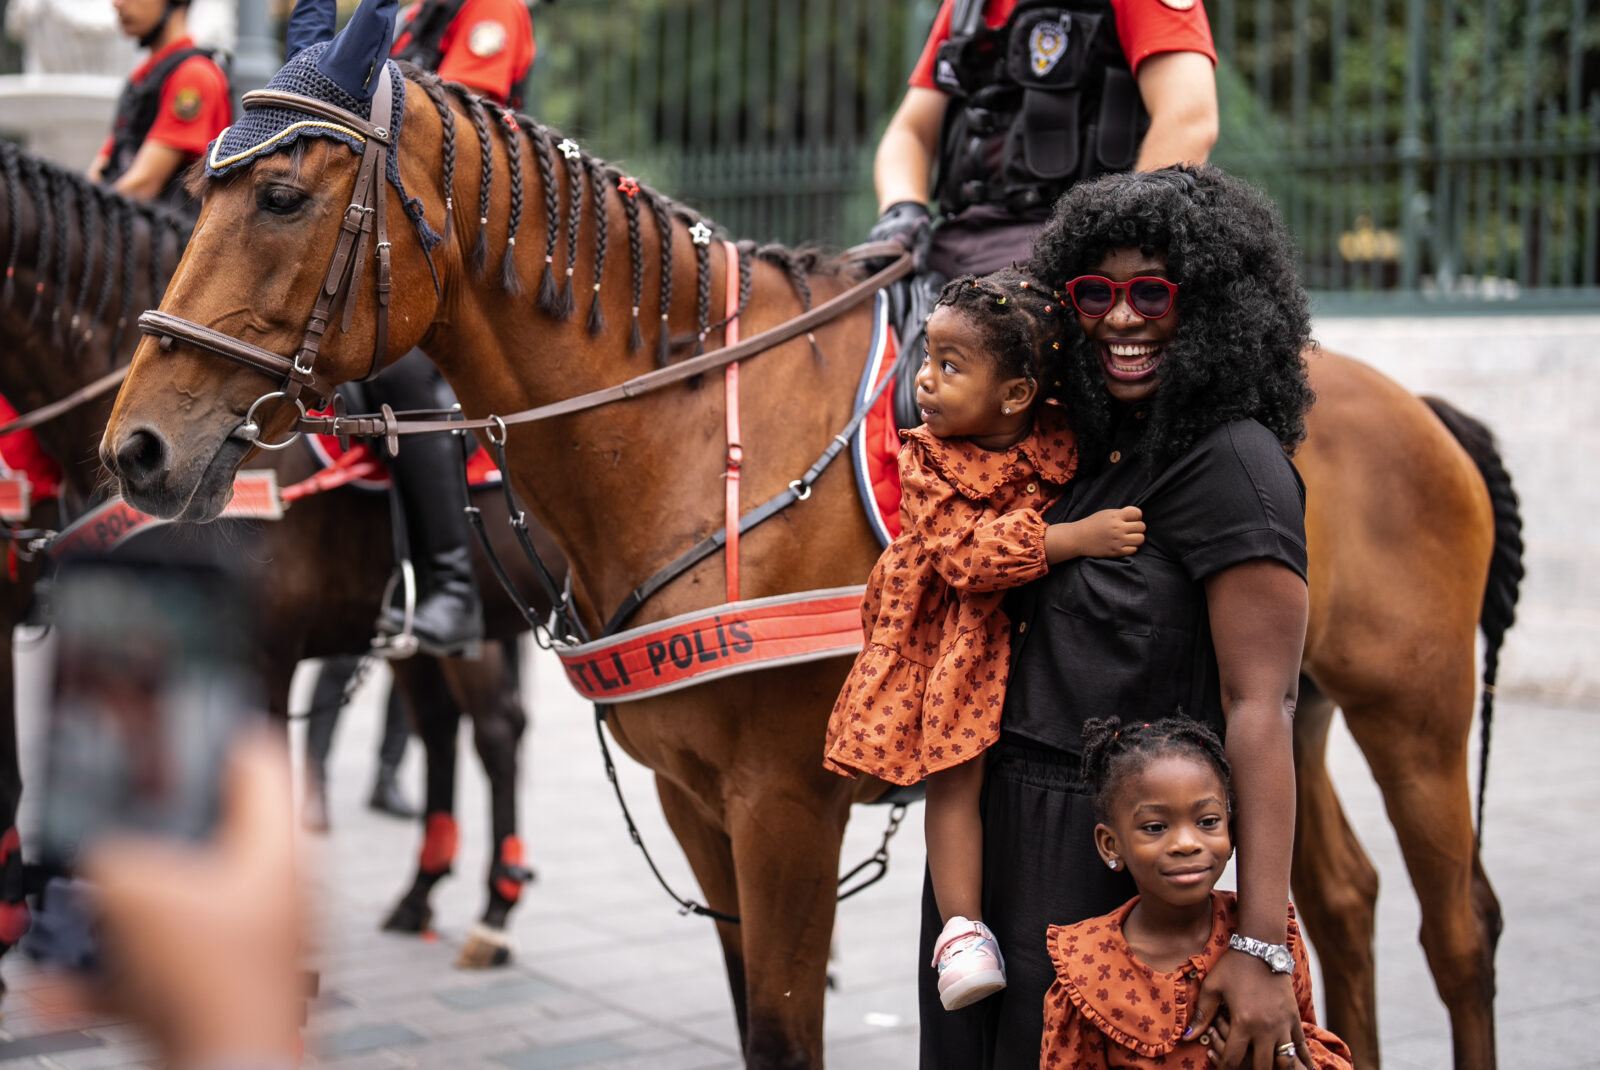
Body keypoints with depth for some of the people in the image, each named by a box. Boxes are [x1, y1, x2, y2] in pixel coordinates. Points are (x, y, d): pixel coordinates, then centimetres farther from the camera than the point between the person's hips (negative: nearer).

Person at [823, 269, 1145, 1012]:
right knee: (956, 772, -11)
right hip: (961, 642, -2)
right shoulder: (929, 462, -10)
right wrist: (1071, 538, -31)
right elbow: (964, 553, -24)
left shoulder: (1066, 445, -7)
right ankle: (961, 927, -3)